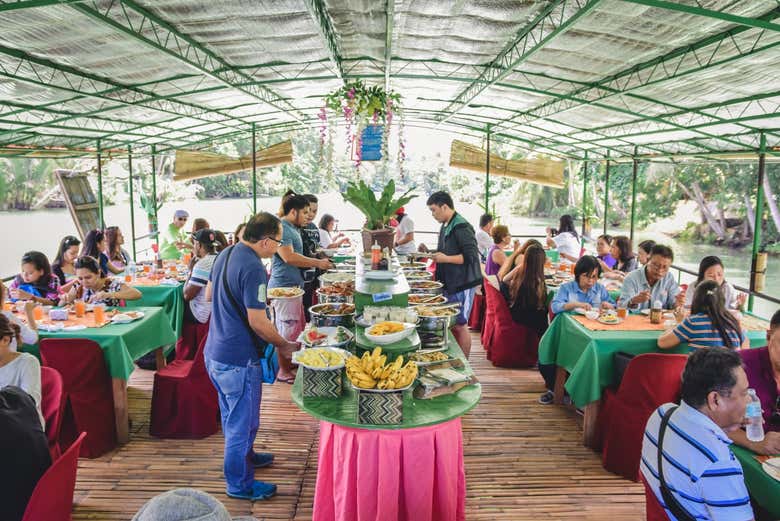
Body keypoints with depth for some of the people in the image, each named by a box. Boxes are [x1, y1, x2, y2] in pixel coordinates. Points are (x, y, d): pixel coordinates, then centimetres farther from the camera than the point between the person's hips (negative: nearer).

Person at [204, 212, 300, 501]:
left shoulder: (226, 254, 5)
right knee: (243, 420, 8)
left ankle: (245, 455, 48)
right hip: (238, 360, -10)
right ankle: (239, 484, 24)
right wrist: (284, 346, -12)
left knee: (233, 415, 27)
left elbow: (209, 296, 17)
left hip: (215, 352, 10)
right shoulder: (253, 268, -25)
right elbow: (258, 322, -25)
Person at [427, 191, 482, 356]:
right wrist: (435, 254, 9)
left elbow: (471, 256, -22)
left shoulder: (461, 227, -17)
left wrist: (446, 258, -23)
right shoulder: (446, 226, 13)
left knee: (460, 325, -1)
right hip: (449, 283, 9)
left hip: (462, 284, -9)